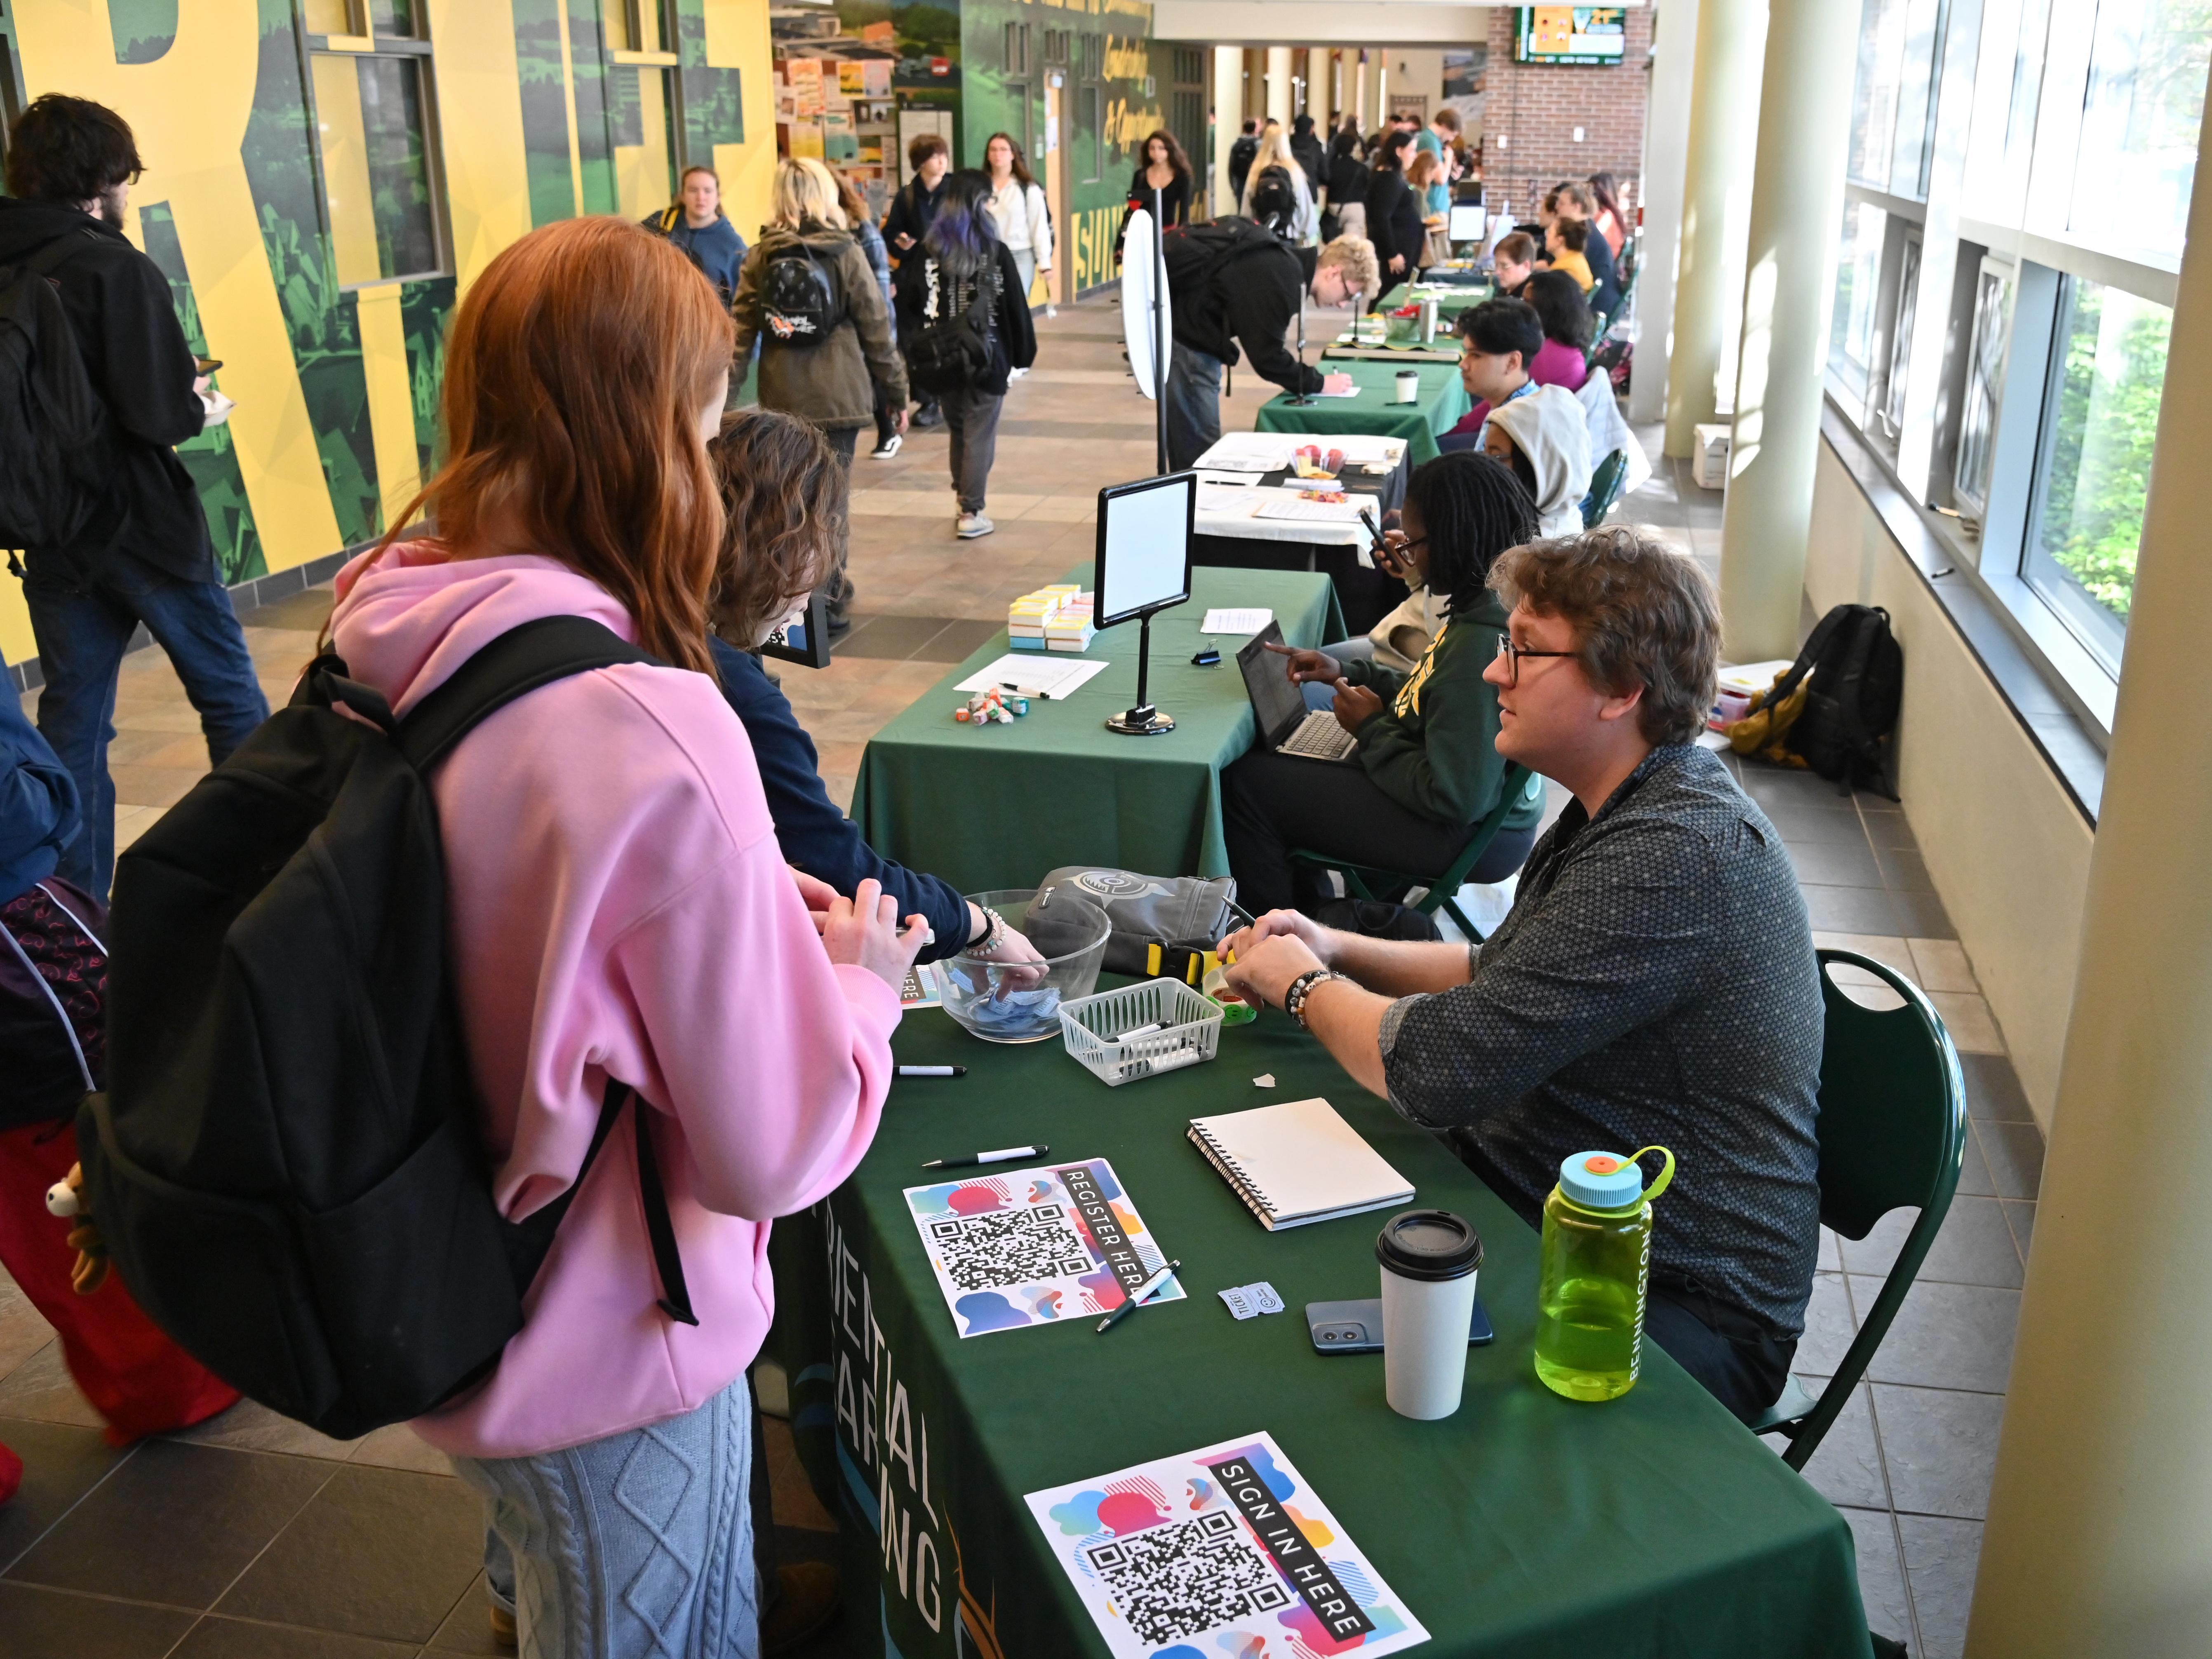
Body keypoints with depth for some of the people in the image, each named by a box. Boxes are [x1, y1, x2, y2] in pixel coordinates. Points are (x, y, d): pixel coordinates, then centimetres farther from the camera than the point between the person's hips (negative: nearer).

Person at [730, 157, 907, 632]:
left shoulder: (761, 257, 3)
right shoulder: (847, 254, -3)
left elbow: (741, 331, 0)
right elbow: (877, 331, -1)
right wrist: (897, 395, 7)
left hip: (783, 397, 2)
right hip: (840, 395, -2)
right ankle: (830, 604, 6)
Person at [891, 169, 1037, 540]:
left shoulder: (926, 252, 0)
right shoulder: (995, 252, -8)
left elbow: (909, 305, -1)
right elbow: (1016, 307, -5)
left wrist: (917, 351, 4)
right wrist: (1024, 352, 5)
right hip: (986, 357, -4)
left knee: (958, 429, 20)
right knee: (980, 434, 4)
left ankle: (965, 502, 27)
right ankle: (972, 513, 4)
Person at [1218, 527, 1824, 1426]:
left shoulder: (1675, 856, -28)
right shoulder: (1629, 810, 6)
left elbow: (1434, 1068, -29)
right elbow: (1505, 972, 21)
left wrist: (1302, 984, -9)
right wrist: (1339, 950, 5)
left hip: (1679, 1311, -9)